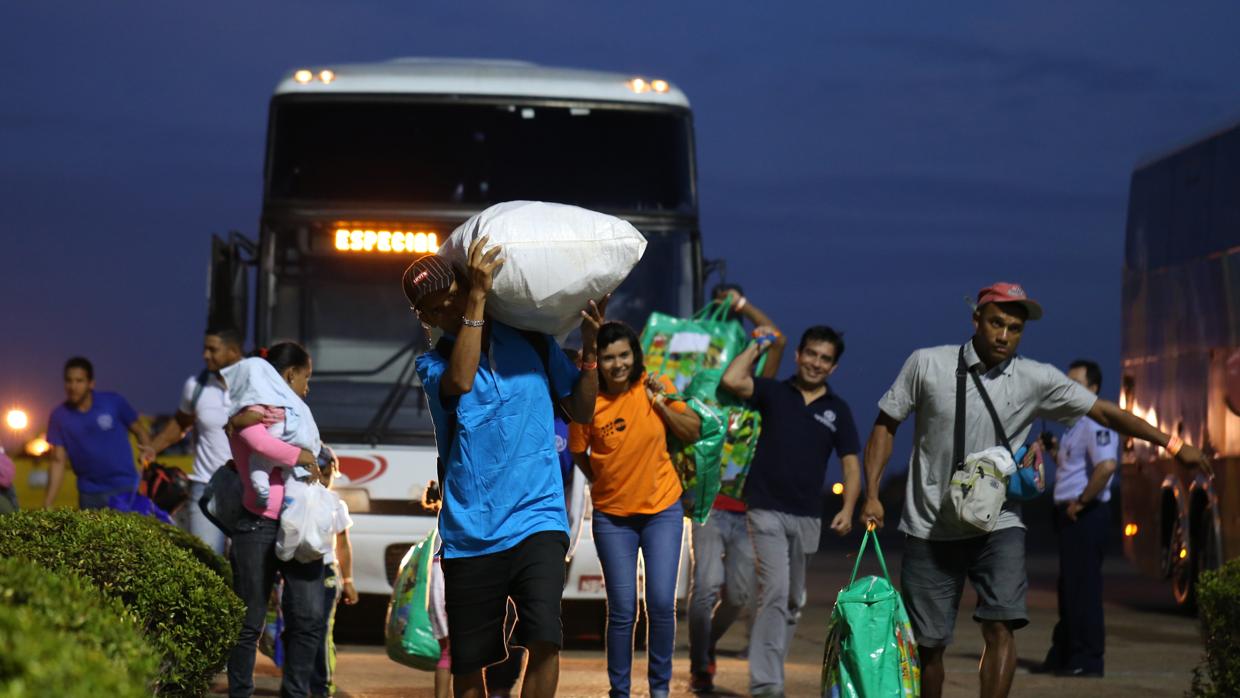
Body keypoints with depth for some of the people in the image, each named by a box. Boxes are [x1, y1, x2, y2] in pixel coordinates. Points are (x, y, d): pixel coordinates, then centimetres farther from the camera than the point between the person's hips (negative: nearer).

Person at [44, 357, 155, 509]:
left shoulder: (114, 403, -6)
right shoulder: (59, 417, -1)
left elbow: (139, 431, 4)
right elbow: (58, 461, -1)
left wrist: (147, 450, -20)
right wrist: (47, 504, -9)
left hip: (125, 488, -2)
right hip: (89, 494, 2)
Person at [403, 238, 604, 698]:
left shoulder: (531, 341, 10)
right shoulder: (433, 364, 4)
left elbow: (581, 411, 15)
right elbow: (459, 381, -21)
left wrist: (589, 350, 1)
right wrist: (477, 298, -20)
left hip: (537, 520, 0)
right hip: (469, 533, 0)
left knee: (544, 638, -21)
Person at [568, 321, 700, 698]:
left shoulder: (656, 387, -7)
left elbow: (693, 432, -2)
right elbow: (578, 453, 1)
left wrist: (662, 404, -14)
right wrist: (605, 484, 3)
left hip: (662, 509, 1)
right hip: (612, 515, -1)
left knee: (662, 604, -4)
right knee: (621, 610, -1)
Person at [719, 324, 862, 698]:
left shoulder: (837, 410, 9)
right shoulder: (773, 392, 3)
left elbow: (851, 464, 6)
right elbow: (731, 380, -15)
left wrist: (848, 509, -9)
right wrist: (758, 346, -2)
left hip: (807, 517, 4)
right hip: (767, 511, -4)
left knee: (793, 602, 12)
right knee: (775, 591, -17)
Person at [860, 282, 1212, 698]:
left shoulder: (1037, 380, -1)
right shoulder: (927, 364, -3)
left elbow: (1104, 412, 2)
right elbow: (885, 425, 5)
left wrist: (1172, 445, -3)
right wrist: (872, 495, -4)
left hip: (997, 526, 0)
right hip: (929, 528, 0)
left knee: (1001, 626, -19)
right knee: (927, 643, 2)